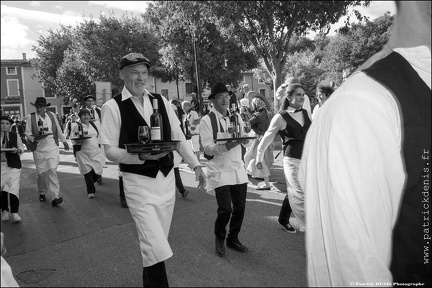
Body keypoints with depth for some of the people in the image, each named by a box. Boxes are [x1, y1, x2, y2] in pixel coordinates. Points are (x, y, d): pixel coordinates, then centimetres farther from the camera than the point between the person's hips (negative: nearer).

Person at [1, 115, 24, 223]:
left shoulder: (15, 136, 4)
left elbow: (22, 148, 6)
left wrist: (17, 150, -16)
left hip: (13, 165, -1)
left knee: (14, 187, -8)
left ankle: (14, 213, -7)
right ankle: (5, 210, 16)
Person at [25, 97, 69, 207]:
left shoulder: (51, 115, 7)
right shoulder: (30, 117, 0)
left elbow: (58, 129, 15)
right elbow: (27, 133, 1)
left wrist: (64, 141, 19)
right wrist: (35, 138, -18)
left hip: (52, 148, 0)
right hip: (39, 149, 0)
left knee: (52, 171, -10)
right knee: (42, 173, 7)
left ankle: (55, 197, -12)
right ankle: (42, 193, 31)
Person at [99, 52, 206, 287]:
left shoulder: (160, 100, 6)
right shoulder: (113, 106, -7)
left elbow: (178, 136, 8)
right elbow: (110, 151, -8)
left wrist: (195, 164, -1)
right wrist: (141, 156, -24)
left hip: (167, 178, 5)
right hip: (138, 182, -4)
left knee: (156, 243, 19)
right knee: (155, 246, -8)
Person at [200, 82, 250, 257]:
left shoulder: (236, 117, 9)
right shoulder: (207, 120, -8)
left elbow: (245, 141, 13)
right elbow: (208, 149, -14)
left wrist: (244, 138, -10)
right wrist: (228, 145, -28)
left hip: (238, 169, 5)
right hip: (220, 171, -5)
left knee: (240, 207, 9)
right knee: (225, 209, -8)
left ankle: (233, 239, 33)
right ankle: (219, 239, 24)